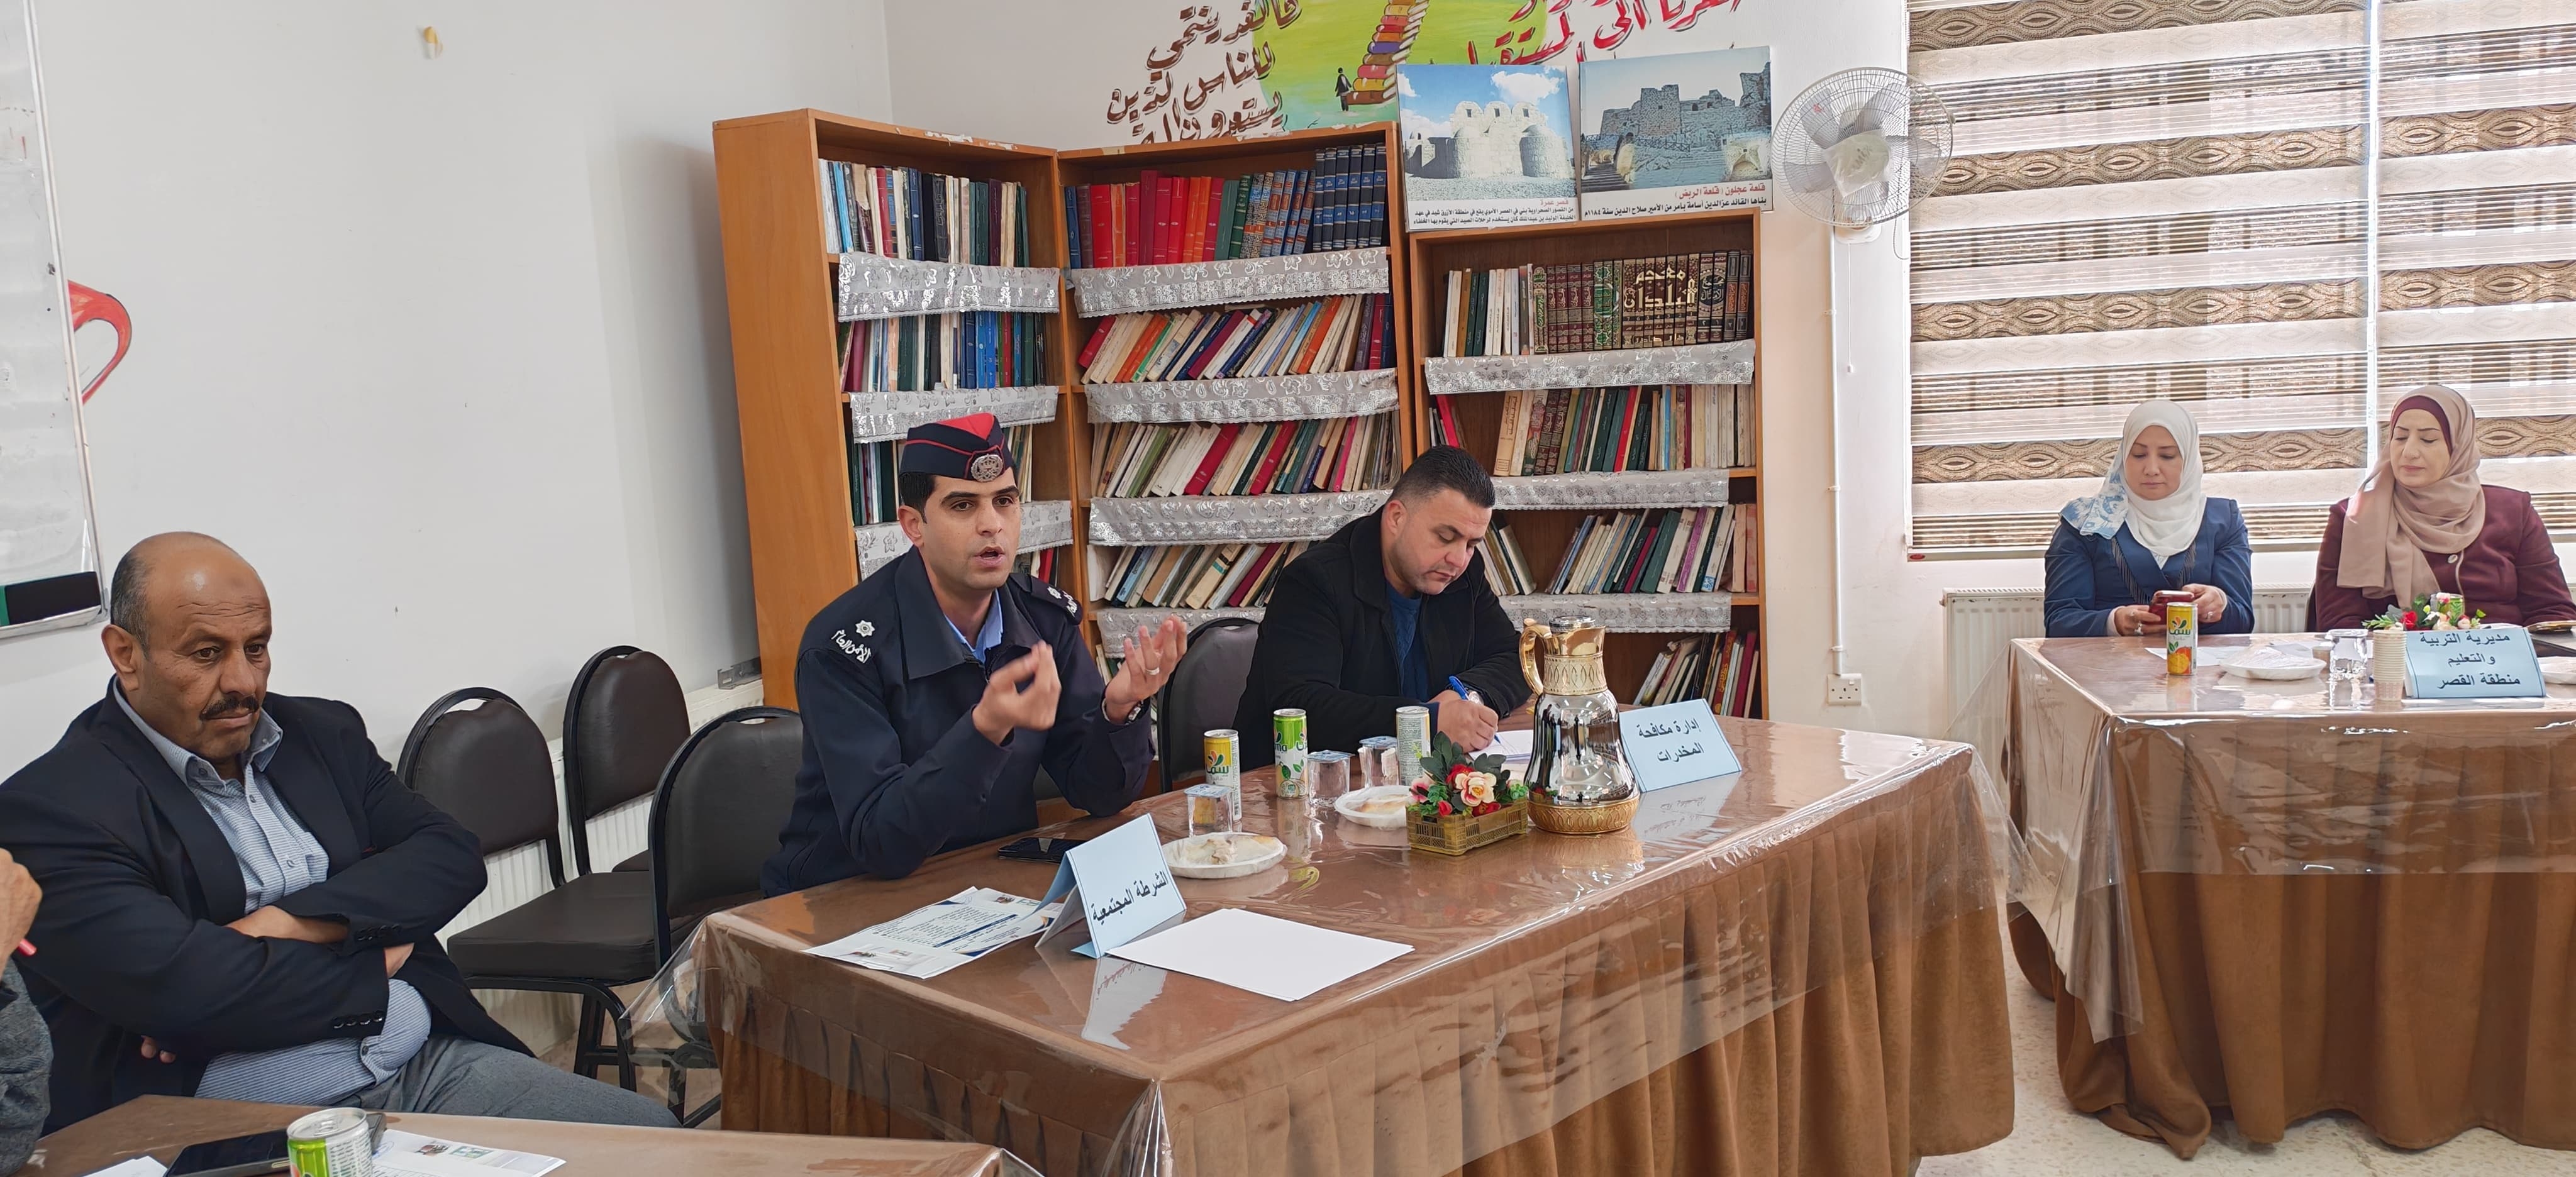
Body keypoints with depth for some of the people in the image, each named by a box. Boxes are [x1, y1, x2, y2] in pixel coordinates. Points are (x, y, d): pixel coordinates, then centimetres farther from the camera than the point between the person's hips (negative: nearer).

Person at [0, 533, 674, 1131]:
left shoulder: (322, 733, 15)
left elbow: (452, 857, 6)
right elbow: (177, 987, -18)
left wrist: (287, 924, -10)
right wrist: (372, 966, -3)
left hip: (433, 1064, 6)